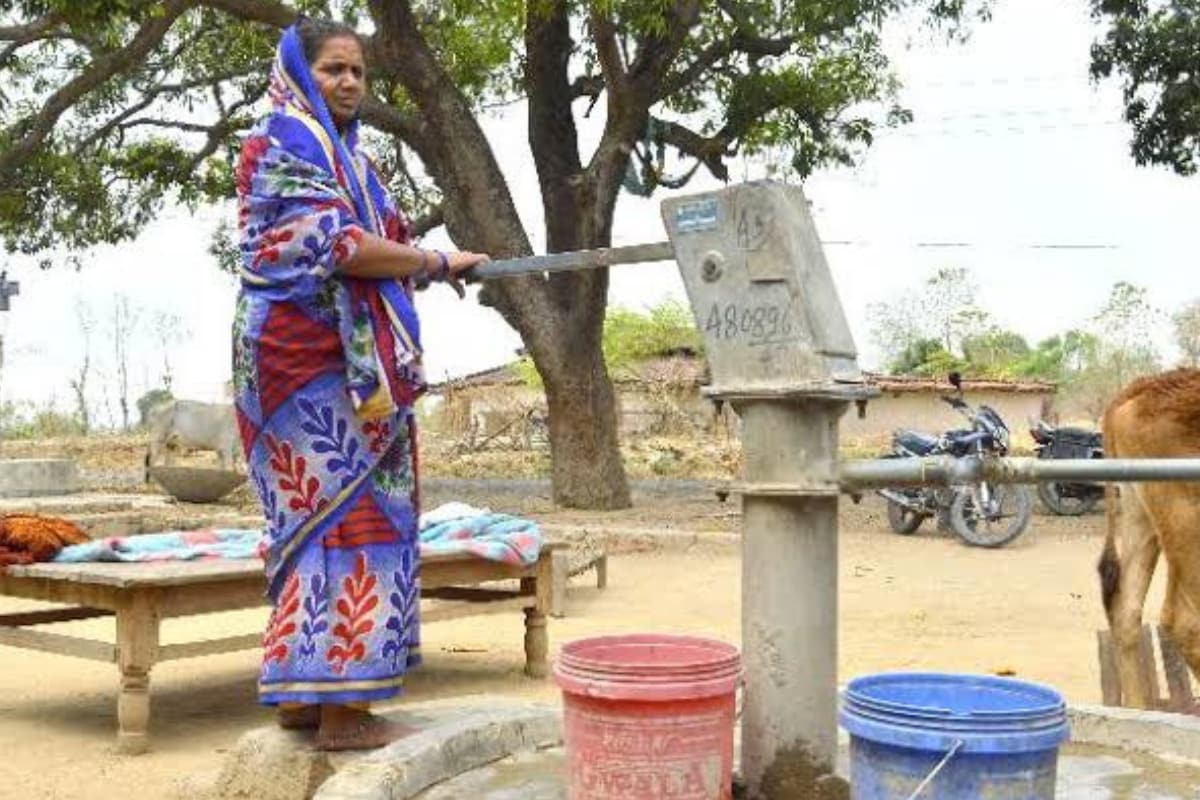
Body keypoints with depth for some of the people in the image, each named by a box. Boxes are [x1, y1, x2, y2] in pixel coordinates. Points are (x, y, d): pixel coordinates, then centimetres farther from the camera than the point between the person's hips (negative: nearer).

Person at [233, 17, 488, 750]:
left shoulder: (344, 152, 22)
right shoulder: (284, 143, -6)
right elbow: (334, 246, -17)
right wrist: (436, 263, -11)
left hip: (345, 361, 9)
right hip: (314, 360, -9)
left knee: (319, 519, 9)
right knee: (345, 515, -10)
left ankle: (304, 689, 16)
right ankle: (340, 707, -6)